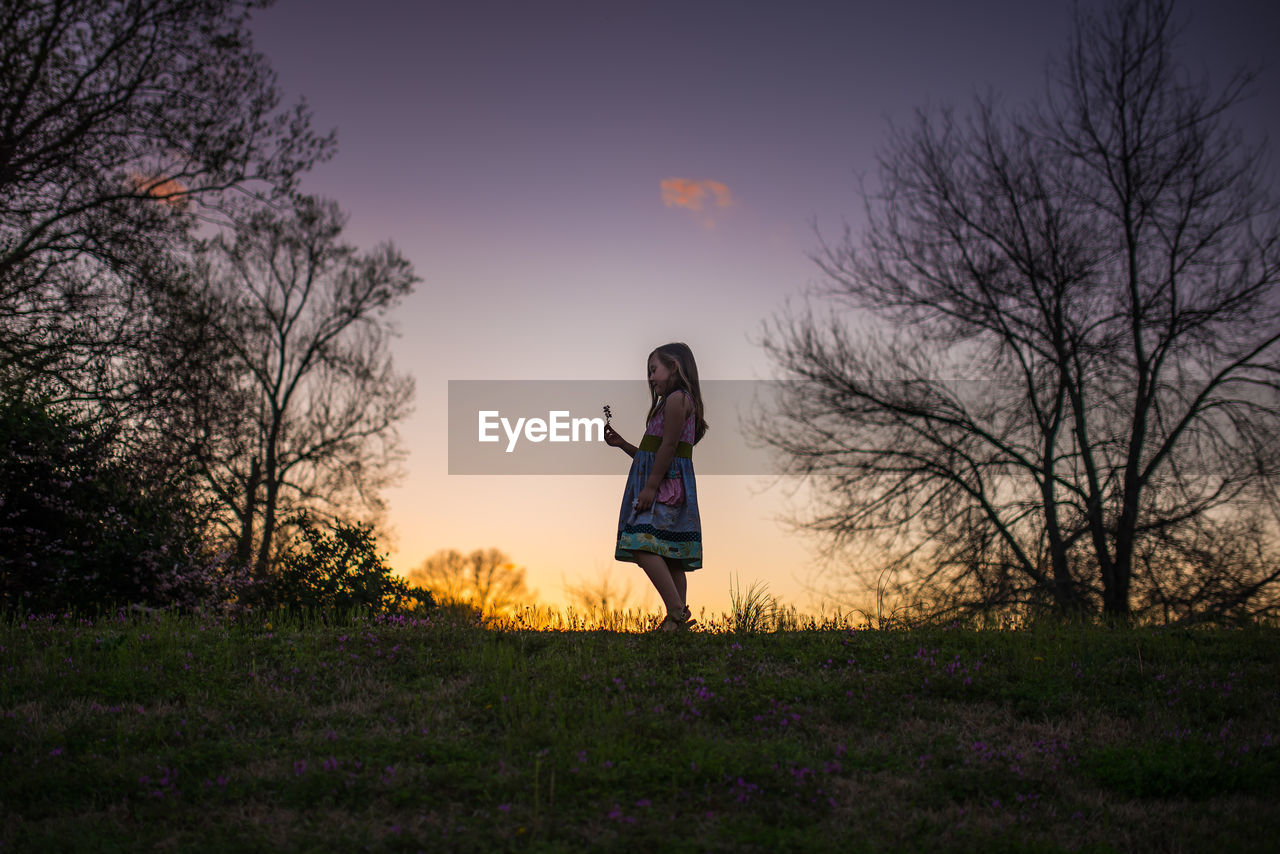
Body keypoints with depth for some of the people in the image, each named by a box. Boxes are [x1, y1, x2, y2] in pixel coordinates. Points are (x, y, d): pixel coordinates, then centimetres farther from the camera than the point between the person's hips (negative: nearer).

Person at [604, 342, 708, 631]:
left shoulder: (677, 398, -6)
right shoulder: (670, 402, 25)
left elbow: (669, 446, -16)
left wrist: (651, 487, -20)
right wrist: (622, 444, 22)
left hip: (666, 483, -11)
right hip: (661, 487, 11)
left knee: (643, 545, -22)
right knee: (670, 557, 5)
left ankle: (677, 612, -27)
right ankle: (677, 618, 4)